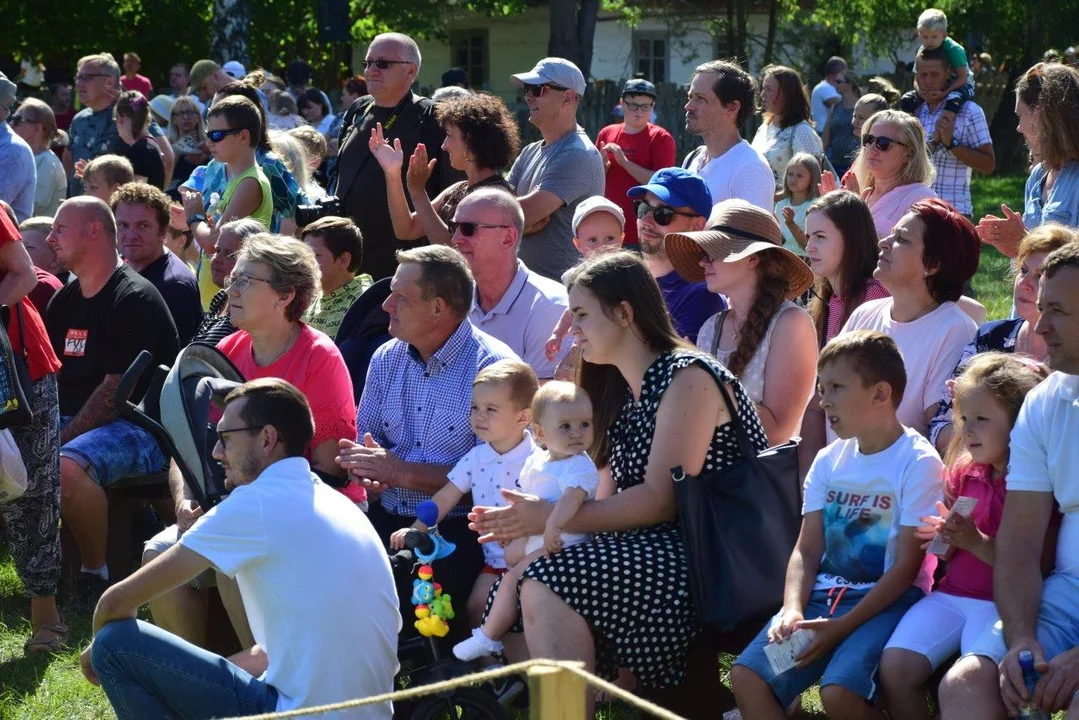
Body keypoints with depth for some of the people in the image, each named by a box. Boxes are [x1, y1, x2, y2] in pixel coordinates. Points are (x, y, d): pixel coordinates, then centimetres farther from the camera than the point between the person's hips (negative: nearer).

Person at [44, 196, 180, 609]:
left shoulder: (134, 299, -12)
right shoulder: (66, 299, 16)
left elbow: (115, 390, -18)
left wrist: (60, 441, -20)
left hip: (137, 429, -9)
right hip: (72, 420, 9)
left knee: (67, 466, -36)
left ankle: (96, 573, -18)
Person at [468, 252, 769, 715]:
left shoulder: (687, 377, -10)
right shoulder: (622, 395, 18)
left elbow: (660, 500, -18)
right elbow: (610, 504, 12)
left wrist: (552, 517, -16)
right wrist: (526, 526, -4)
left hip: (716, 561, -9)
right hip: (651, 551, 9)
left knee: (548, 588, -26)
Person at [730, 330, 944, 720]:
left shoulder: (918, 462, -8)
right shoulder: (828, 461, 12)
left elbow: (906, 567, -12)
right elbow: (807, 550, 9)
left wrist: (840, 627, -18)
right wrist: (792, 609, -11)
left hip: (887, 601, -6)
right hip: (823, 595, 6)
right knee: (746, 676, -14)